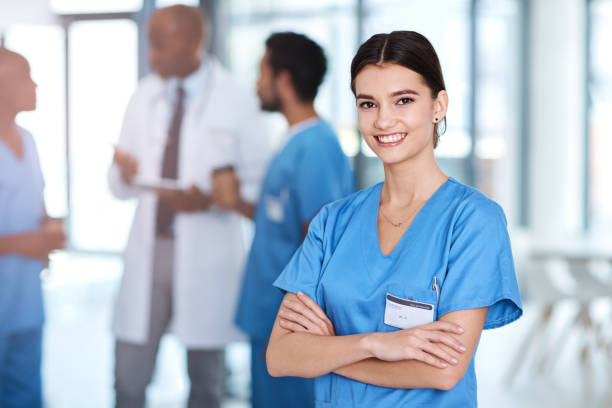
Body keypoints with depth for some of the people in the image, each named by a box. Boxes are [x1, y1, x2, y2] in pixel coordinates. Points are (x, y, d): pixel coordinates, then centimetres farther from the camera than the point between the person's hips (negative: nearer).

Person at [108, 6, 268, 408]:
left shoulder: (235, 102, -4)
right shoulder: (145, 96, 8)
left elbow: (259, 184, -2)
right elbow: (121, 185, 11)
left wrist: (211, 200, -19)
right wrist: (124, 175, -13)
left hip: (207, 256, -3)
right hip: (148, 250, 3)